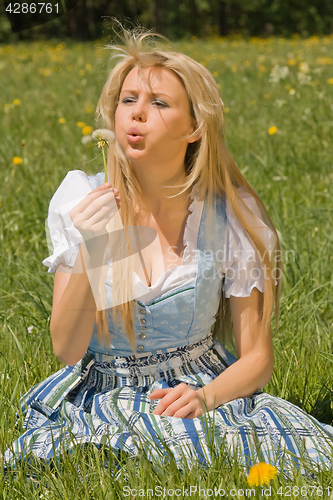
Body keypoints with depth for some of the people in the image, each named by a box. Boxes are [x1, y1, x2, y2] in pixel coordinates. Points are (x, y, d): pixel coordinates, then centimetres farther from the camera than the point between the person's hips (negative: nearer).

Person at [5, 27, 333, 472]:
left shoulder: (231, 215, -8)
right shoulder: (81, 199, -8)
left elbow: (257, 358, -2)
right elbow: (67, 348, -9)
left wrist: (206, 397, -23)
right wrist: (88, 253, -24)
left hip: (205, 389, 1)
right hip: (101, 396, 0)